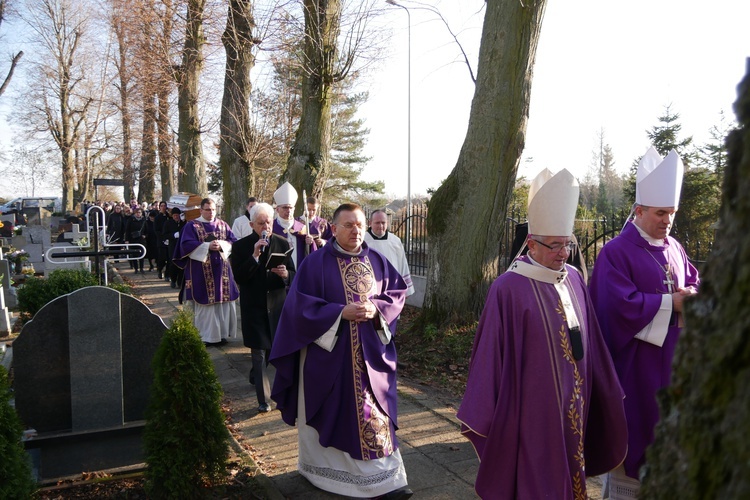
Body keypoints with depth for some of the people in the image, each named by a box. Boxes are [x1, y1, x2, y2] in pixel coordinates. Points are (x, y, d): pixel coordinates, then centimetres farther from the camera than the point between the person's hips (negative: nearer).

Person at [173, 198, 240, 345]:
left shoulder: (223, 225, 13)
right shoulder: (192, 226, 1)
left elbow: (234, 242, 7)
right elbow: (186, 245, -10)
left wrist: (222, 244, -13)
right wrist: (207, 246, -17)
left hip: (221, 269, 4)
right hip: (202, 271, -4)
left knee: (223, 302, 3)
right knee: (204, 303, -2)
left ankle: (221, 333, 13)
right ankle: (205, 336, 6)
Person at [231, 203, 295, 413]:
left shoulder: (282, 243, 1)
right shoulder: (241, 246, -4)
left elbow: (293, 275, 1)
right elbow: (238, 277, -13)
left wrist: (285, 274, -22)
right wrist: (255, 256, -23)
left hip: (277, 305, 3)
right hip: (254, 307, -2)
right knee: (259, 353, 1)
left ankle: (256, 374, 44)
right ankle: (263, 399, 10)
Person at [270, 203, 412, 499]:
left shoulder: (377, 261, 5)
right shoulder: (316, 262, -7)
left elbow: (397, 292, 8)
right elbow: (300, 303, -11)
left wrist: (376, 309, -12)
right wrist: (341, 312, -20)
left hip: (370, 353, 3)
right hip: (328, 352, -3)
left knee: (375, 413, 5)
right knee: (331, 411, 11)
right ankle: (319, 468, 32)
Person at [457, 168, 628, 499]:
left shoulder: (574, 279, 2)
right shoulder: (509, 288, -18)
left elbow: (589, 340, 10)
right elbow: (492, 353, -15)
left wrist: (603, 390, 14)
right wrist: (483, 411, -11)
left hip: (573, 400, 6)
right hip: (532, 404, -6)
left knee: (569, 465, 20)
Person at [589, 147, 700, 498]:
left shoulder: (673, 248, 9)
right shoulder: (616, 252, -15)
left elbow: (693, 283, 16)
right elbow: (621, 304, -23)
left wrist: (692, 295, -7)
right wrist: (671, 302, -17)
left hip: (670, 355, 7)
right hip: (635, 361, -7)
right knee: (635, 430, 3)